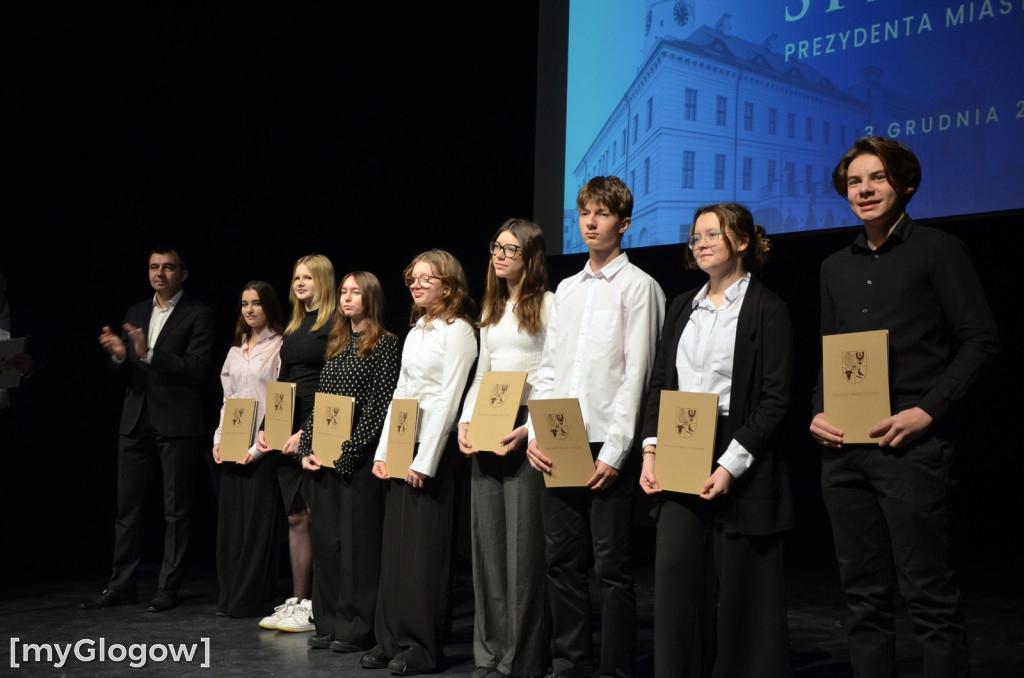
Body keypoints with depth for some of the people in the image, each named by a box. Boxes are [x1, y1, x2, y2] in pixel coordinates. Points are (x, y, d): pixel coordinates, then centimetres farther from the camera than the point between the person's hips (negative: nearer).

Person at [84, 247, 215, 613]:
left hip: (177, 424, -5)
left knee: (176, 509, 3)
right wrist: (119, 355, -10)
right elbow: (126, 369, 13)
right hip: (136, 420, 6)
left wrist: (148, 354, -24)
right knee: (127, 506, 9)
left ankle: (168, 588, 10)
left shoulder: (198, 315, -4)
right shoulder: (135, 313, 14)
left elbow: (197, 367, -14)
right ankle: (121, 584, 17)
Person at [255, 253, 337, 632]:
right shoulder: (293, 327, 18)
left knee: (317, 517, -5)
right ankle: (298, 601, 16)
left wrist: (308, 432, -17)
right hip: (288, 432, 8)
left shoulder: (335, 325, -7)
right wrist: (267, 428, 9)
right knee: (296, 517, 9)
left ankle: (317, 609, 1)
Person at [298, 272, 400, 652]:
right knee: (326, 539, 9)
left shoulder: (385, 344, -5)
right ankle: (328, 624, 18)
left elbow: (380, 407, -12)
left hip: (358, 459, -7)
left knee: (357, 540, -3)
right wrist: (307, 449, 4)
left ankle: (356, 629, 5)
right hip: (323, 460, 7)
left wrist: (348, 452, -15)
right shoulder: (336, 345, 17)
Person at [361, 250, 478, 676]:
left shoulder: (457, 330, -7)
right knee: (393, 548, 8)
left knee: (423, 552, -3)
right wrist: (383, 452, 10)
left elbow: (448, 398, -13)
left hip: (432, 452, -8)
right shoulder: (415, 331, 17)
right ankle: (393, 641, 16)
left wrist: (425, 461, -16)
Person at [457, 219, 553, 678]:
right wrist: (465, 422, 5)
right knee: (487, 541, 8)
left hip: (526, 431, -7)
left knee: (524, 543, -5)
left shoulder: (548, 305, -3)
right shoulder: (491, 310, 19)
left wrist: (530, 430, -19)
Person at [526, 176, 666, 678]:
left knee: (612, 565, -1)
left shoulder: (638, 286, -2)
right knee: (562, 560, 11)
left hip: (607, 447, -6)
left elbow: (636, 375, -9)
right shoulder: (566, 289, 17)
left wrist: (614, 451, -13)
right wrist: (536, 433, 4)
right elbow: (548, 369, 16)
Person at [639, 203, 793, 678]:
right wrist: (650, 449, 1)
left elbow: (775, 399, -9)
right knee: (675, 580, 1)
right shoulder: (682, 307, 15)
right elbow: (659, 383, 14)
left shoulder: (766, 309, -3)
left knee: (742, 592, 3)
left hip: (741, 465, -5)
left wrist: (732, 463, -17)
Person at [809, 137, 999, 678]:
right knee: (864, 595, 10)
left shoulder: (937, 250, 1)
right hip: (842, 449, 6)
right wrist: (818, 413, 2)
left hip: (909, 445, -5)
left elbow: (980, 339, -4)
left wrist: (928, 411, -14)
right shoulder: (836, 267, 17)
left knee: (928, 593, -4)